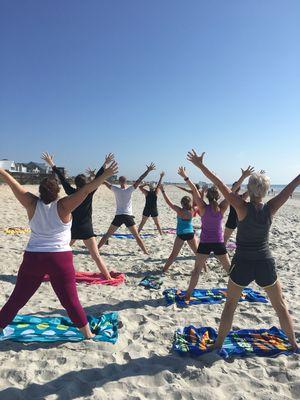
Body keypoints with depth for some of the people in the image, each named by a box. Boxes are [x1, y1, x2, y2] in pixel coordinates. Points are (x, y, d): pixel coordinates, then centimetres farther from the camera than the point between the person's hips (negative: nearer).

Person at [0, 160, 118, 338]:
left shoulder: (33, 204, -1)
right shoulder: (63, 206, -10)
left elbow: (15, 185, 8)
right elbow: (86, 190, -14)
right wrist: (105, 175, -14)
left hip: (33, 257, 3)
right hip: (60, 259, -3)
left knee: (18, 298, 17)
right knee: (70, 300, 5)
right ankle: (87, 333, 14)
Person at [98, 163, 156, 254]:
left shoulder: (116, 189, -2)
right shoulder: (130, 189, -7)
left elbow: (105, 182, 7)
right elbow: (139, 180, -8)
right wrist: (148, 170, -6)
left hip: (118, 216, 1)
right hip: (128, 216, -1)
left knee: (107, 235, 12)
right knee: (137, 236, 6)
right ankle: (146, 252, 8)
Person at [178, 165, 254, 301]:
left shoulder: (203, 208, -11)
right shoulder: (221, 208, -8)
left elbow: (195, 191, -14)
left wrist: (185, 177, -15)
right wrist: (243, 177, -9)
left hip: (205, 243, -1)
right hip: (219, 243, 1)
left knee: (197, 269, 7)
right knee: (229, 268, 17)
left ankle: (188, 294, 7)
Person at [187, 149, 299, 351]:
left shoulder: (243, 207, -17)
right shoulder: (270, 208, -10)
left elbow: (221, 185, -18)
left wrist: (200, 165, -17)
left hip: (242, 265, -2)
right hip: (266, 264, 2)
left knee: (230, 304, 15)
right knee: (281, 305, 22)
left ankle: (219, 344, 24)